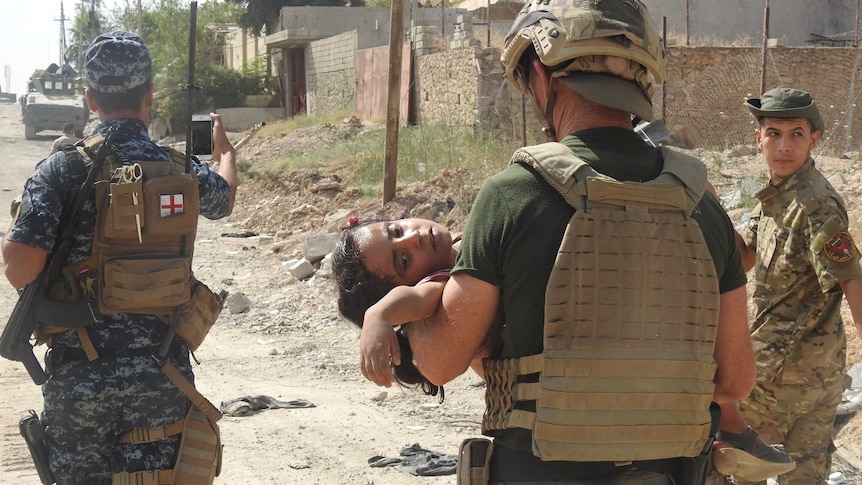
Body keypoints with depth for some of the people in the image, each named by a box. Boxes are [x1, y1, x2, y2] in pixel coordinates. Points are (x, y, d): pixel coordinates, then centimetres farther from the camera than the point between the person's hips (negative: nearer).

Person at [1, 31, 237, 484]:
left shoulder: (61, 170, -8)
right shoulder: (183, 172, 2)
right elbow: (224, 197, 27)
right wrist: (225, 152, 50)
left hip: (78, 375, -1)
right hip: (161, 374, 1)